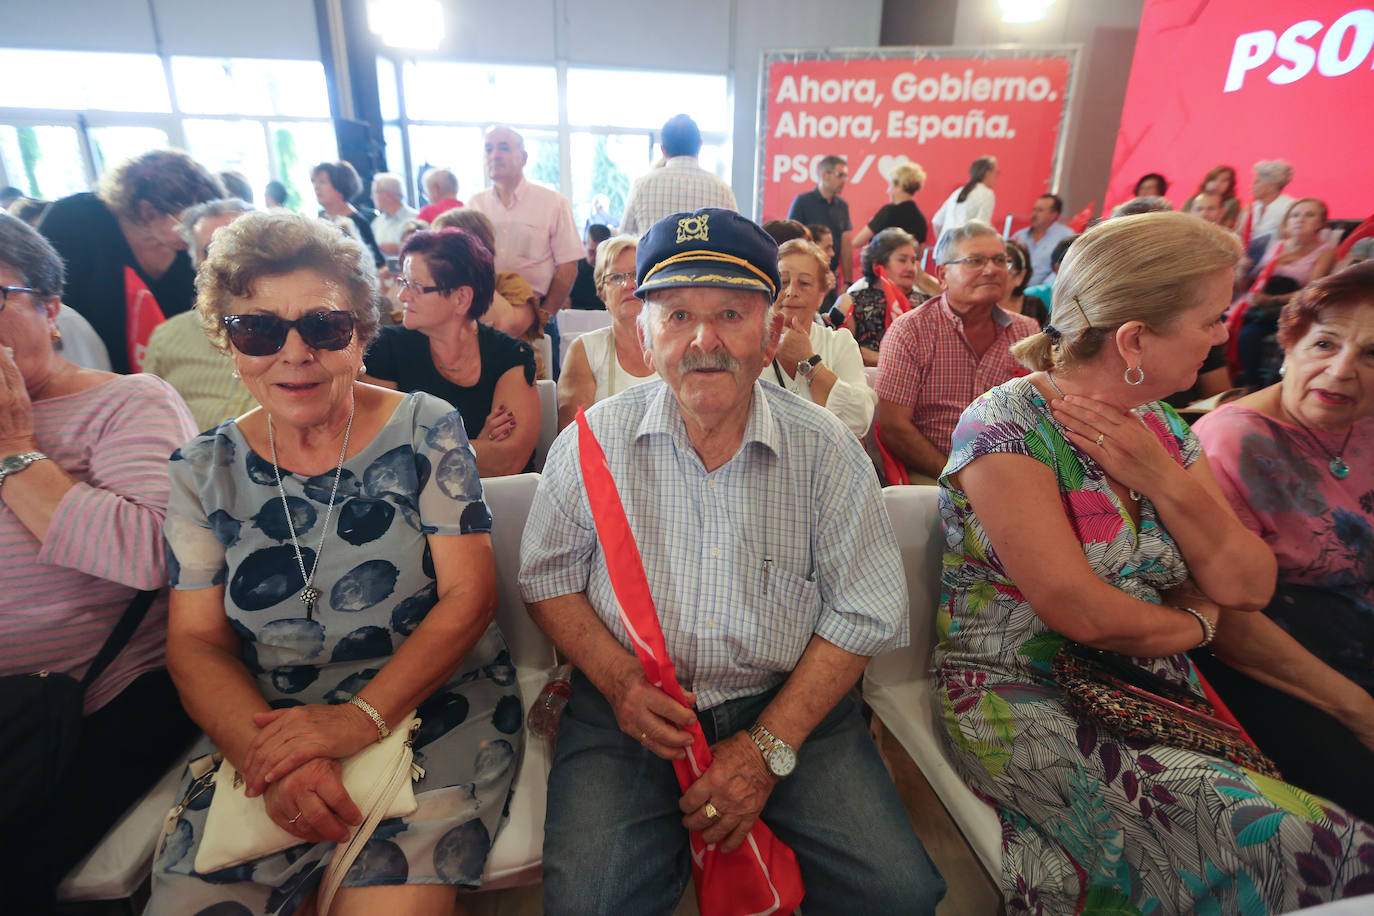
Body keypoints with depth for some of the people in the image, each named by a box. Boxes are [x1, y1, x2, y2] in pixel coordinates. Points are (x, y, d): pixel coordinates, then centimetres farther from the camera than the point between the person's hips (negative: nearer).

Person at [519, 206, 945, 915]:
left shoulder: (826, 449, -4)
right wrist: (618, 680, -11)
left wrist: (769, 746, -11)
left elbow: (865, 612, -3)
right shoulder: (595, 440, -4)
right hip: (627, 714, 0)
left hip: (792, 706, 1)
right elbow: (548, 577, 5)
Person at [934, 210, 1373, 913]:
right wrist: (1195, 622, 0)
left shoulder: (1162, 430, 7)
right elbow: (1080, 612, -20)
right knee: (1280, 841, -22)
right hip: (1024, 700, -7)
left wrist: (1161, 478, -11)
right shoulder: (1005, 426, -17)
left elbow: (1249, 586, 3)